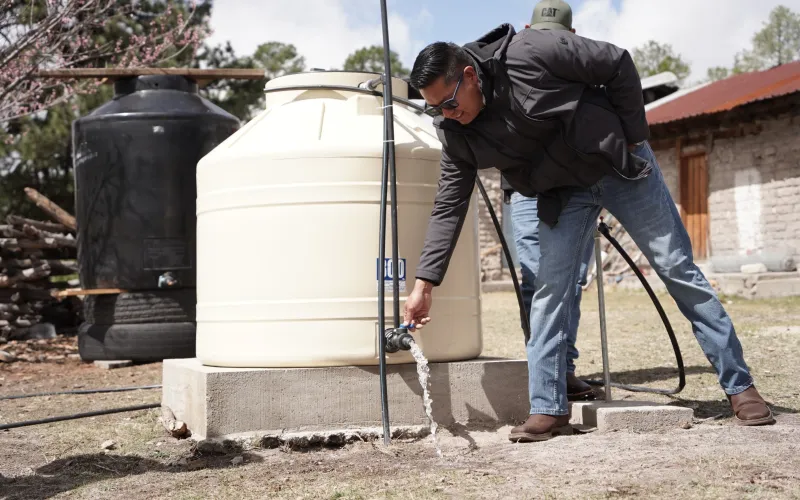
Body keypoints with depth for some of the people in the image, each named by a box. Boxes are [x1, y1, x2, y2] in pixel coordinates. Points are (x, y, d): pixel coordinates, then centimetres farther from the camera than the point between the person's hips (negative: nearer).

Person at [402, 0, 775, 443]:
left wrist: (634, 138, -13)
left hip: (619, 165, -4)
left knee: (678, 270, 2)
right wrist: (424, 282, -13)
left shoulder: (528, 53, -28)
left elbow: (618, 64, -19)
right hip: (562, 193, 4)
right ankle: (548, 409, 4)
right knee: (549, 292, -6)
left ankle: (740, 386, 11)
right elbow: (448, 206, -8)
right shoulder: (456, 134, -12)